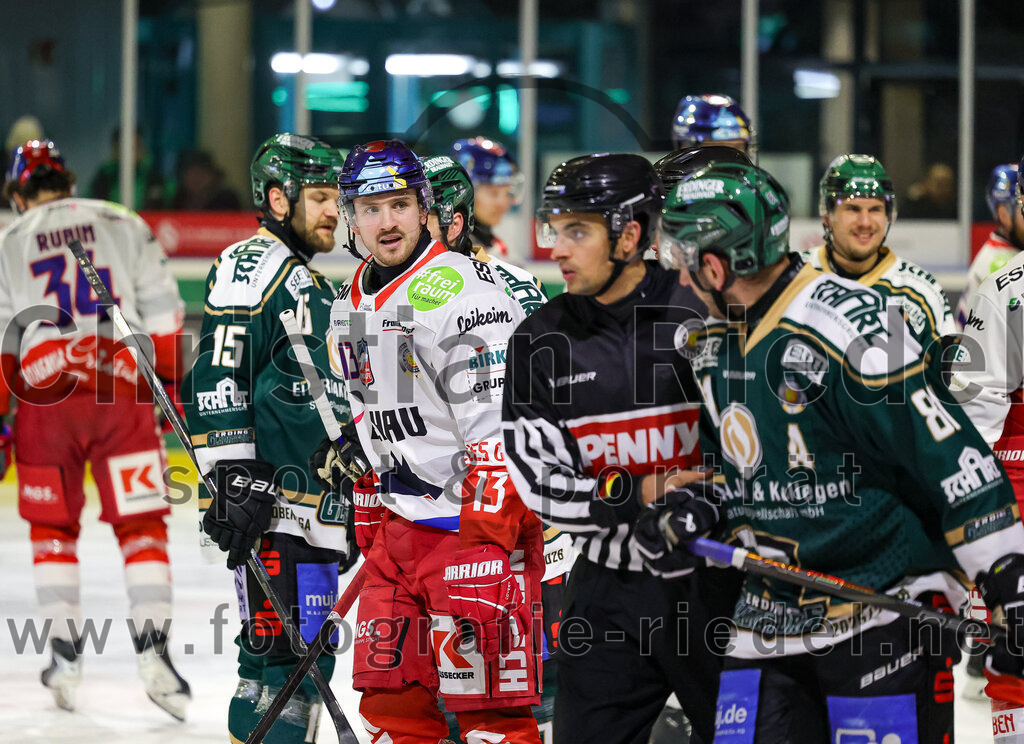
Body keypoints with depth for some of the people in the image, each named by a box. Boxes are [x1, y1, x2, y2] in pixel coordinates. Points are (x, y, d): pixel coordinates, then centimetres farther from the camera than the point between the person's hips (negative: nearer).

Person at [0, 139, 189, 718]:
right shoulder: (126, 227, 12)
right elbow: (164, 320, 8)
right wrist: (176, 391, 14)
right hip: (123, 393, 0)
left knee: (53, 528, 14)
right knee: (141, 524, 3)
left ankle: (65, 655, 11)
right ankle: (153, 648, -10)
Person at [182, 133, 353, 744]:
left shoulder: (317, 287, 24)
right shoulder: (253, 265, -7)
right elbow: (217, 378, -17)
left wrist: (349, 509, 28)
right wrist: (233, 476, -23)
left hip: (318, 506, 10)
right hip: (269, 508, -10)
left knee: (309, 655, 10)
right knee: (283, 646, -15)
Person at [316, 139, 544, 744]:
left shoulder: (461, 291, -15)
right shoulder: (353, 303, 14)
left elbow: (501, 419, -19)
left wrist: (488, 531, -22)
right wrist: (370, 515, 23)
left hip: (476, 519, -9)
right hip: (400, 525, 9)